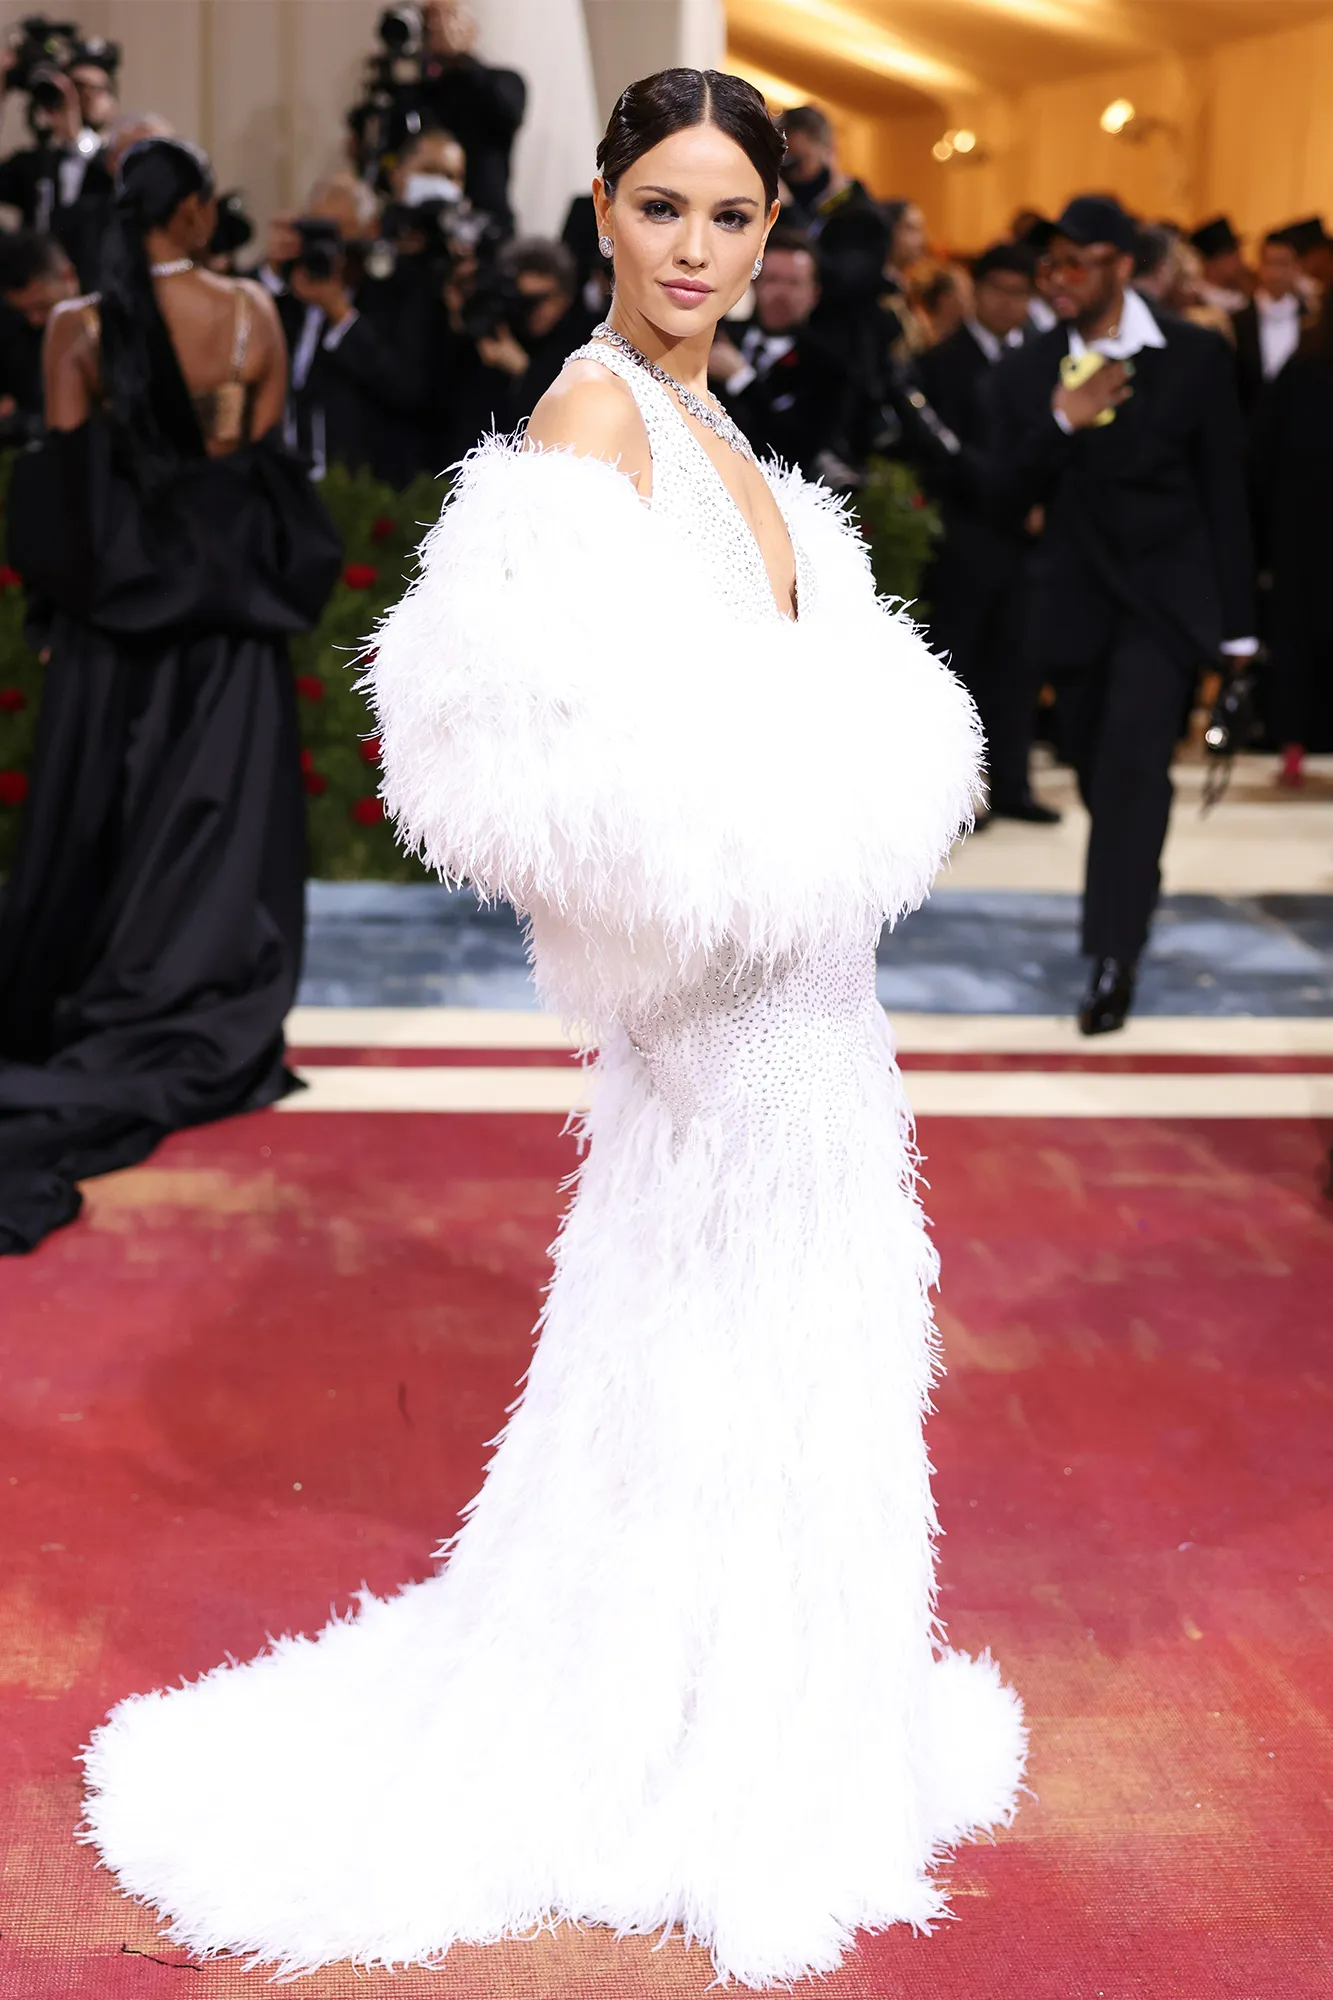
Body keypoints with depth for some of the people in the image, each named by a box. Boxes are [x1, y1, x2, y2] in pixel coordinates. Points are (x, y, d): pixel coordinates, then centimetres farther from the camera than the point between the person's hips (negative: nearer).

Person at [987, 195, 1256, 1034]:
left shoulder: (1198, 356, -2)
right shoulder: (1026, 373, 4)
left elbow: (1226, 489, 0)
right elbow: (1013, 491, 1)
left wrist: (1237, 625, -2)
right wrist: (1062, 422, -19)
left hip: (1168, 591, -3)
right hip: (1077, 596, 4)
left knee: (1134, 763, -18)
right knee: (1103, 776, 11)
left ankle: (1114, 959, -18)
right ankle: (1125, 915, 30)